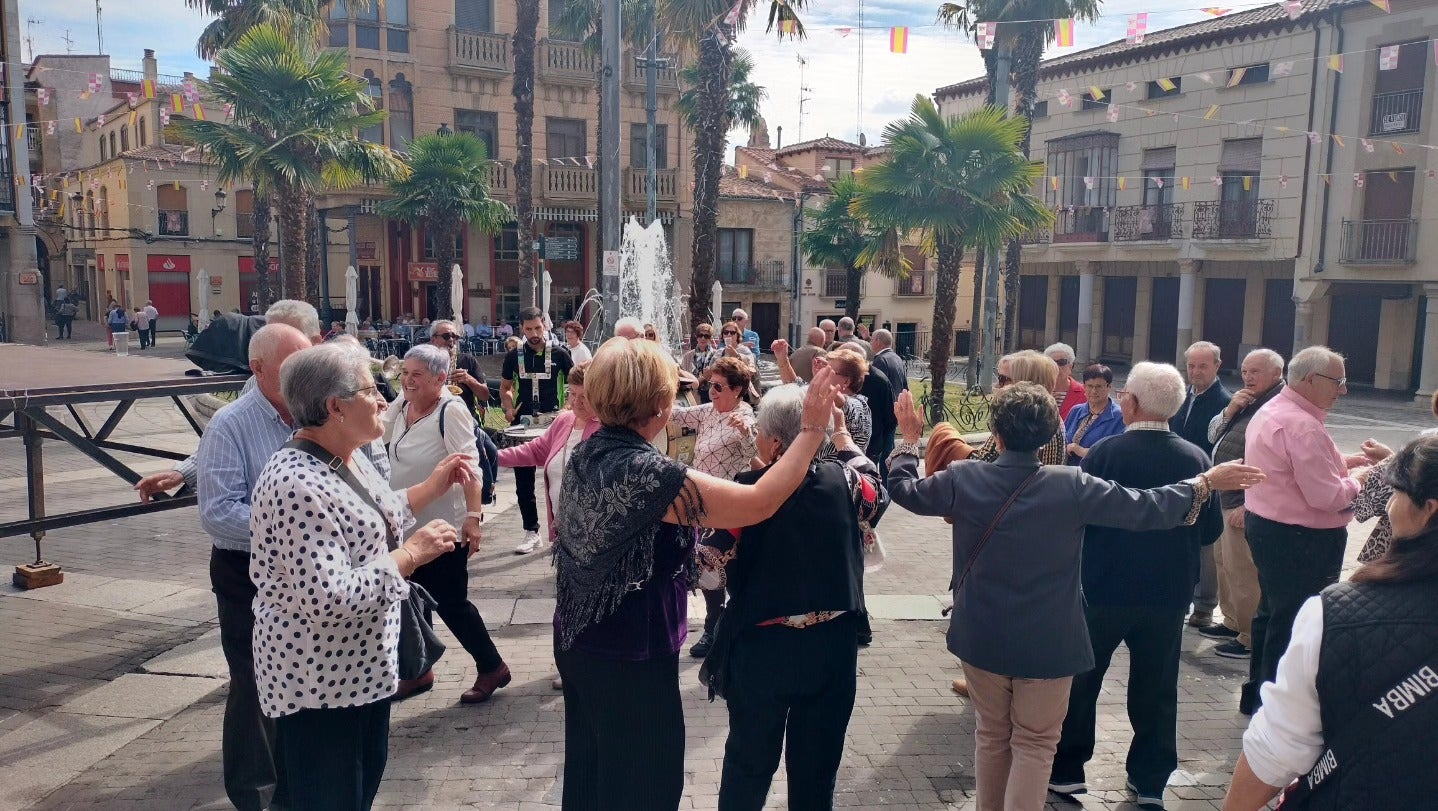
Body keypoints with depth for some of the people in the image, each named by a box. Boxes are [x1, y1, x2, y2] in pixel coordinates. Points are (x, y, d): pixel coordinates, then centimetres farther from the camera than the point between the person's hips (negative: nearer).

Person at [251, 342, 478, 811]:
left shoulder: (348, 458, 2)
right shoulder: (297, 484, -28)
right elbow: (329, 598, -32)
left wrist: (432, 488, 9)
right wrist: (410, 555, -24)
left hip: (364, 663, 10)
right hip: (318, 678, -9)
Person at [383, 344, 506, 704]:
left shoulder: (451, 410, -20)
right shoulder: (402, 405, 3)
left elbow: (469, 465, -26)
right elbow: (376, 436, 20)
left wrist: (474, 516, -31)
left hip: (444, 527, -8)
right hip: (407, 525, 8)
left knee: (450, 603, 1)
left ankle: (493, 667, 19)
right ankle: (418, 670, 33)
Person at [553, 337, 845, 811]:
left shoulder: (585, 454, -3)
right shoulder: (645, 472, -29)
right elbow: (760, 503, -29)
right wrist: (813, 429, -21)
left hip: (578, 642, 9)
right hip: (630, 656, -8)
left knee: (590, 768, 25)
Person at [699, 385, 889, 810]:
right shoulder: (843, 482, -8)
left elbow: (711, 571, -17)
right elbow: (877, 493, 17)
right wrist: (842, 436, 23)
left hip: (761, 649, -2)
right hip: (832, 647, 3)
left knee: (749, 759, 18)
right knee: (817, 763, 17)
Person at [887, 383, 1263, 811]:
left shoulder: (963, 478, -12)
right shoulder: (1072, 486, -16)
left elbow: (904, 489, 3)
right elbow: (1145, 508, -8)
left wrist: (909, 439, 19)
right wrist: (1206, 482, 6)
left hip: (982, 638, 3)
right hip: (1047, 643, -2)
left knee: (992, 736, 20)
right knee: (1034, 744, 11)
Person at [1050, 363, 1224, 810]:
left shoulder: (1105, 452, -16)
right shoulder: (1196, 458, -7)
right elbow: (1210, 530, 1)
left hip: (1104, 588, -3)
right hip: (1169, 592, 3)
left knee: (1081, 680, 13)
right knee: (1156, 688, 16)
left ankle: (1067, 770, 21)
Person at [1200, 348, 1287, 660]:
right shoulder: (1247, 402, 14)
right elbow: (1213, 435, 14)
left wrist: (1247, 506, -22)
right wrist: (1229, 410, -4)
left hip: (1246, 506, -10)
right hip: (1225, 500, 10)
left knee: (1242, 573, -3)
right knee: (1224, 564, 19)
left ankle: (1251, 639, 9)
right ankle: (1232, 622, 33)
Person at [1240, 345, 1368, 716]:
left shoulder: (1271, 411, 10)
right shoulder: (1302, 426, -23)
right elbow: (1327, 497, -24)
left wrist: (1339, 463, 11)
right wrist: (1356, 478, -6)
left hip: (1265, 525, 11)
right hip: (1300, 539, -11)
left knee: (1272, 612, 21)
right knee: (1294, 625, -1)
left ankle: (1258, 695, 33)